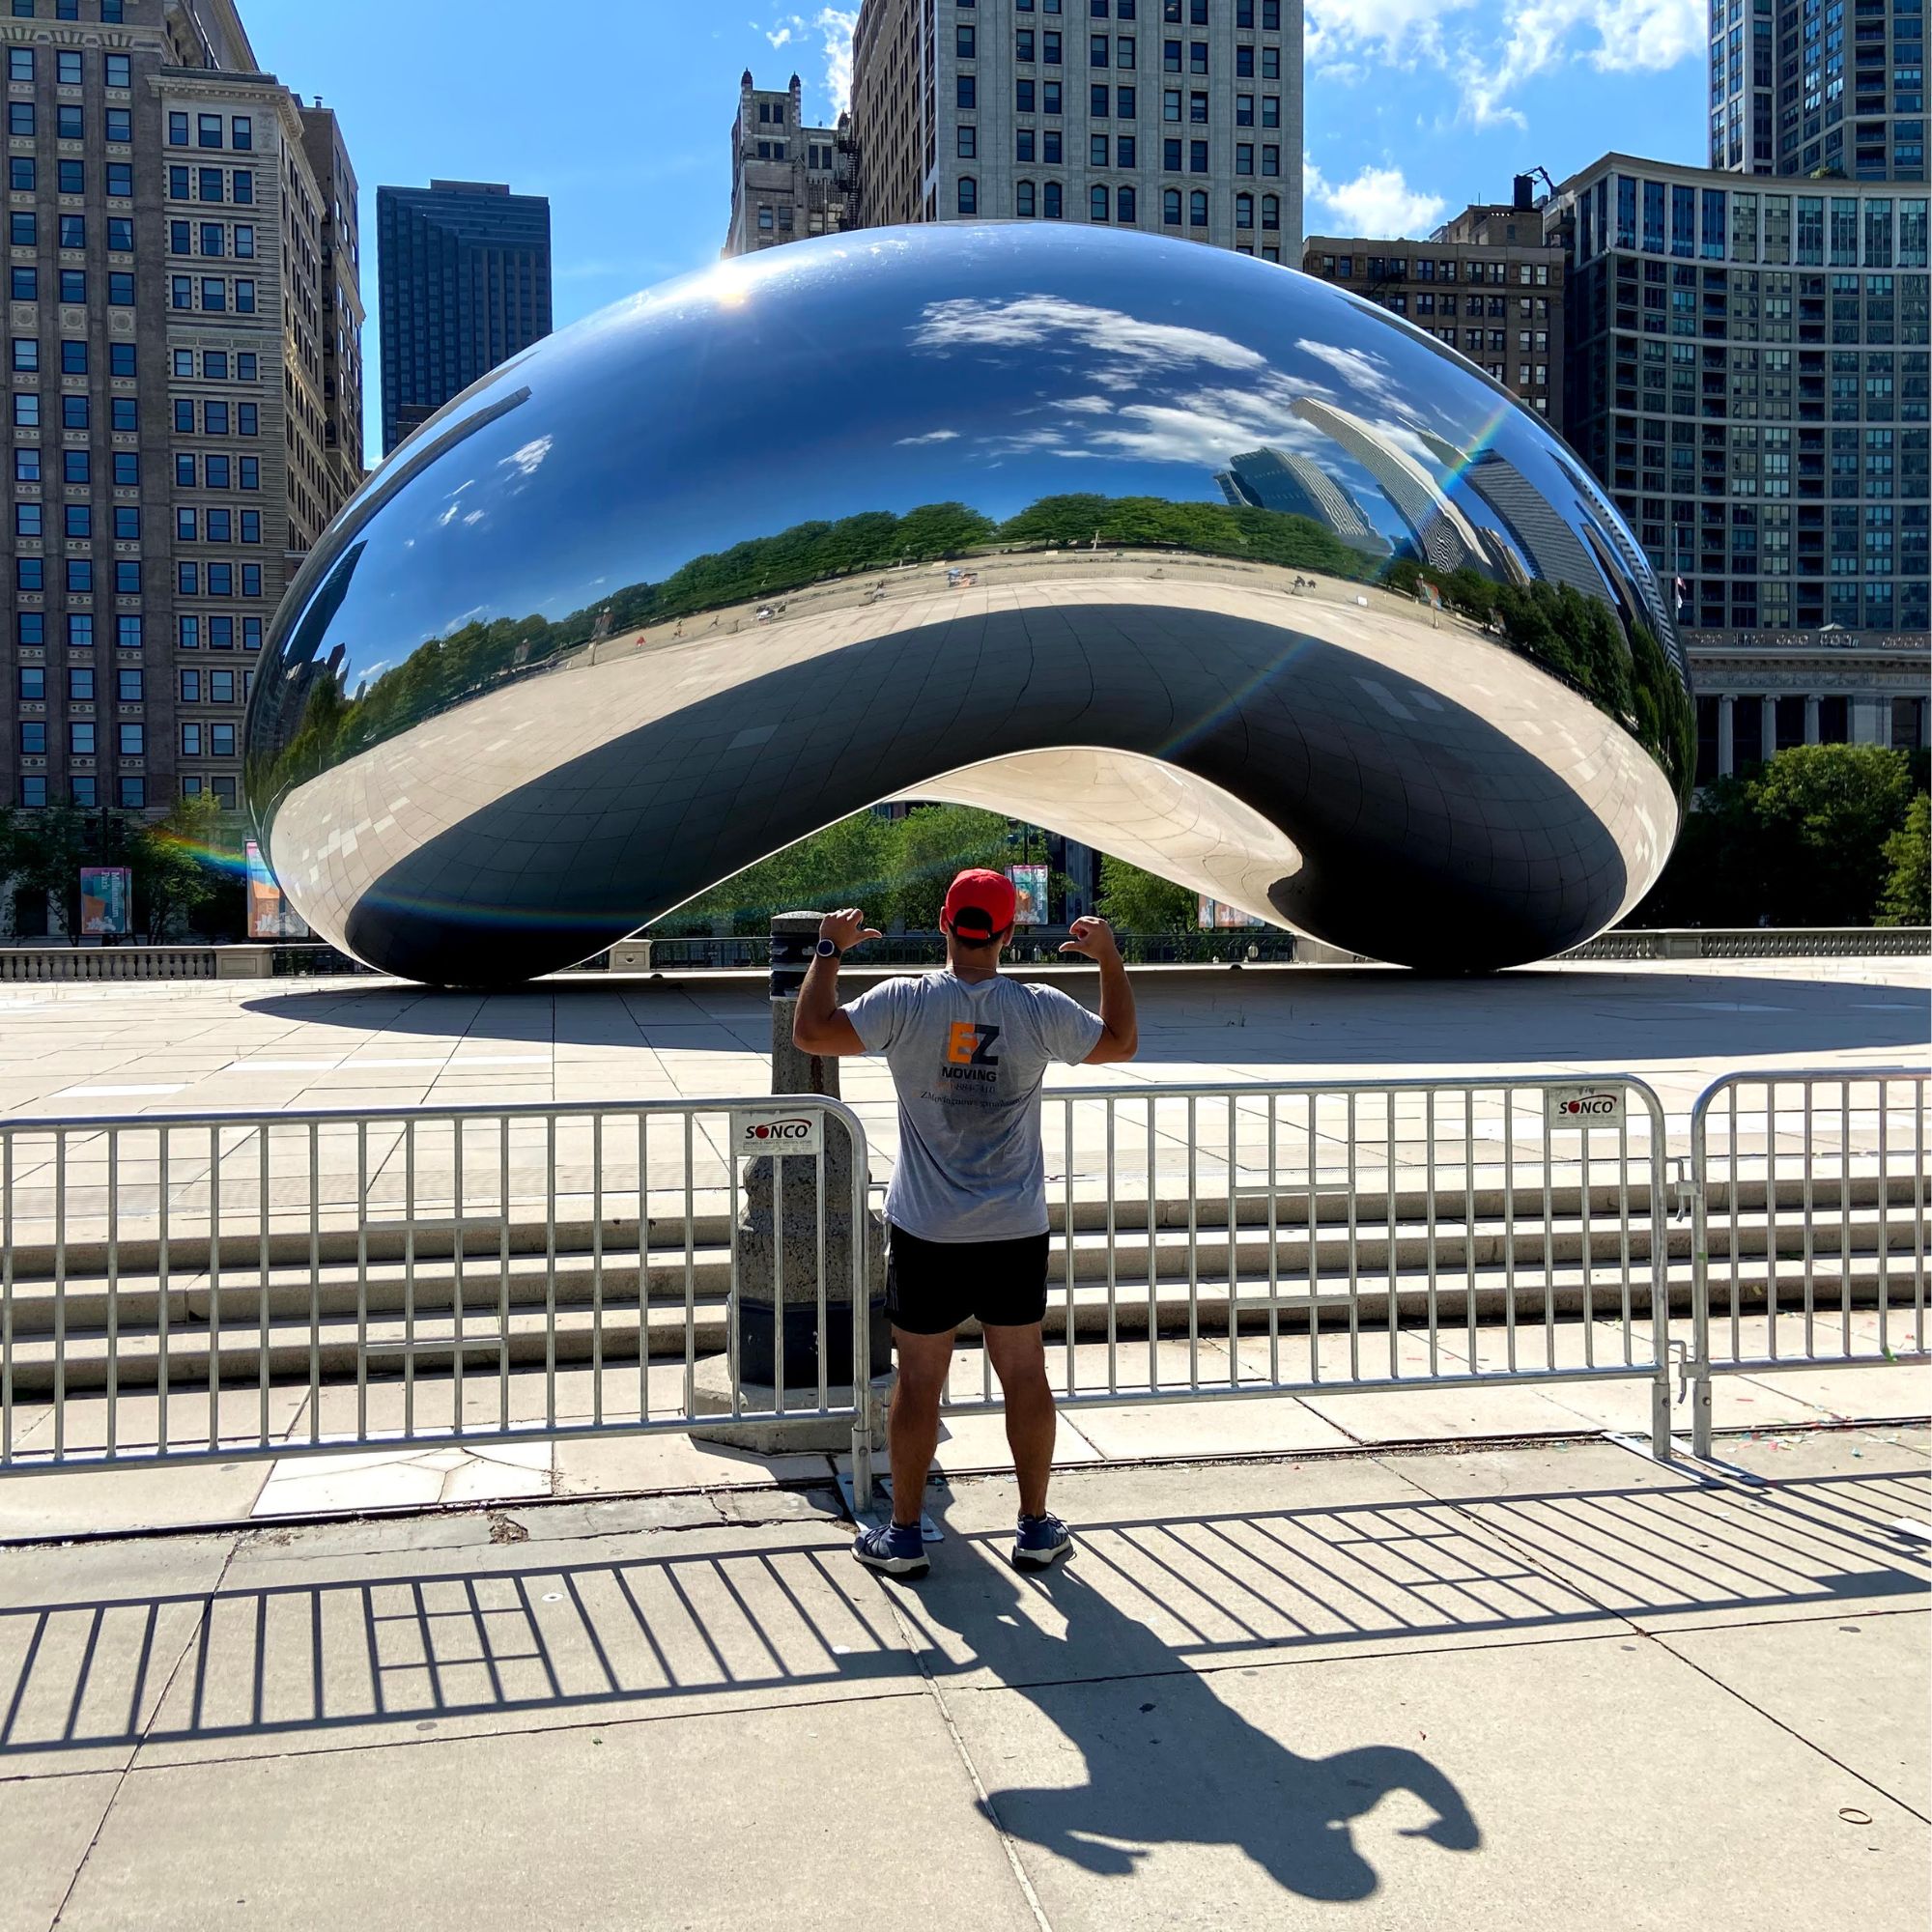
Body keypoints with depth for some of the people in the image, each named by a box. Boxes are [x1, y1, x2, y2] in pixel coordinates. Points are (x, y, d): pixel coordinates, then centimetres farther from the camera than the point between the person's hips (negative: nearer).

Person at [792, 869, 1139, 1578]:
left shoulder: (906, 1002, -12)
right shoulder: (1041, 1009, -6)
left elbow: (810, 1032, -11)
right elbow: (1120, 1043, 9)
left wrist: (830, 949, 0)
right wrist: (1110, 958, 17)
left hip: (926, 1233, -1)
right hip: (1017, 1234, 2)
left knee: (919, 1380, 7)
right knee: (1024, 1374, 13)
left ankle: (902, 1535, 18)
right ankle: (1036, 1528, 24)